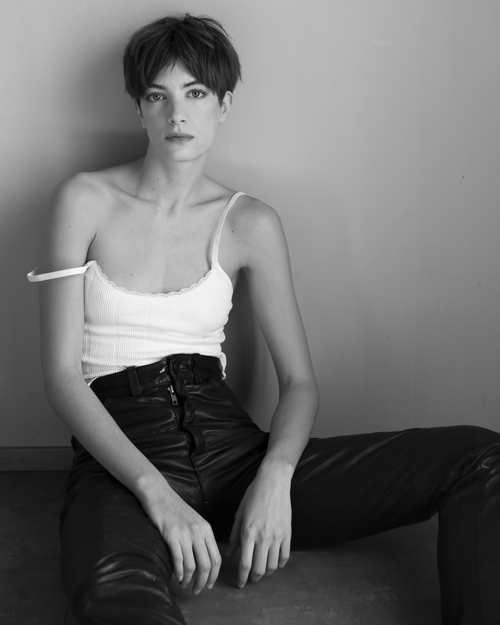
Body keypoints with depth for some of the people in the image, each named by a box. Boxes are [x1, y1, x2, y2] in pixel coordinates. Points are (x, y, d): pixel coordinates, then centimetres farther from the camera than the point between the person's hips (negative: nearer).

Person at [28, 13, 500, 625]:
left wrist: (275, 478, -14)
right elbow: (62, 373, -4)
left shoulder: (250, 224, 8)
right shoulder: (86, 200, 2)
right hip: (120, 456, -3)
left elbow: (298, 381, 8)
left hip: (231, 443, 3)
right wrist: (156, 493, -18)